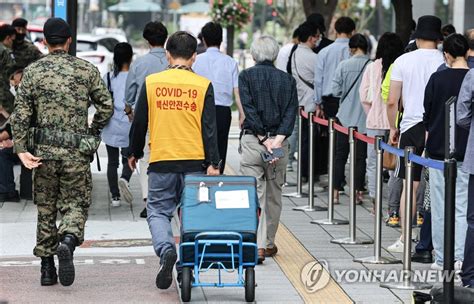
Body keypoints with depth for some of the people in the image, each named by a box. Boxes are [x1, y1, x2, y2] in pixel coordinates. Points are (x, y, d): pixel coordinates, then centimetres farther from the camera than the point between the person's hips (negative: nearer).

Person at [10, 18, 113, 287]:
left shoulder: (33, 71, 2)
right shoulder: (87, 70, 1)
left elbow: (21, 113, -4)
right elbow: (106, 107, 1)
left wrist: (21, 148, -5)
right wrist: (93, 132, 17)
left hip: (43, 150, 1)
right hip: (77, 152, -1)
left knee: (46, 209, 12)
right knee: (75, 204, 6)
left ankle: (47, 269, 13)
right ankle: (68, 241, -25)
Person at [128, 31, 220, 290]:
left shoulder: (152, 82, 0)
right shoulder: (203, 86, -2)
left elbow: (139, 122, 6)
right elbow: (209, 128, -5)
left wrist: (134, 153, 20)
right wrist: (213, 164, -3)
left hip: (161, 162, 0)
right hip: (195, 162, 0)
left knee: (158, 211, 8)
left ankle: (166, 249, -18)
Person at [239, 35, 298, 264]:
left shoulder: (246, 76, 0)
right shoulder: (287, 79, 7)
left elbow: (249, 109, -9)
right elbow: (291, 111, -4)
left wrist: (263, 139, -11)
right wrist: (277, 139, -12)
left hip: (252, 140, -3)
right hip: (279, 142, 3)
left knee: (254, 194, -5)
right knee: (274, 195, 15)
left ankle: (257, 245, -17)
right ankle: (269, 243, 25)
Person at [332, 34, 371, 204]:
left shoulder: (344, 65, -7)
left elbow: (336, 91, -6)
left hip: (346, 116, 0)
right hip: (365, 118, 0)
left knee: (340, 155, 8)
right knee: (360, 156, 8)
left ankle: (336, 192, 6)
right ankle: (358, 192, 9)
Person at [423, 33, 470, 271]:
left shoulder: (437, 79, -4)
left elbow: (427, 114, 3)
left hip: (438, 149, 0)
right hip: (466, 153, 0)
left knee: (439, 207, 8)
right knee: (462, 207, 2)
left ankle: (441, 259, 12)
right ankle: (459, 257, -7)